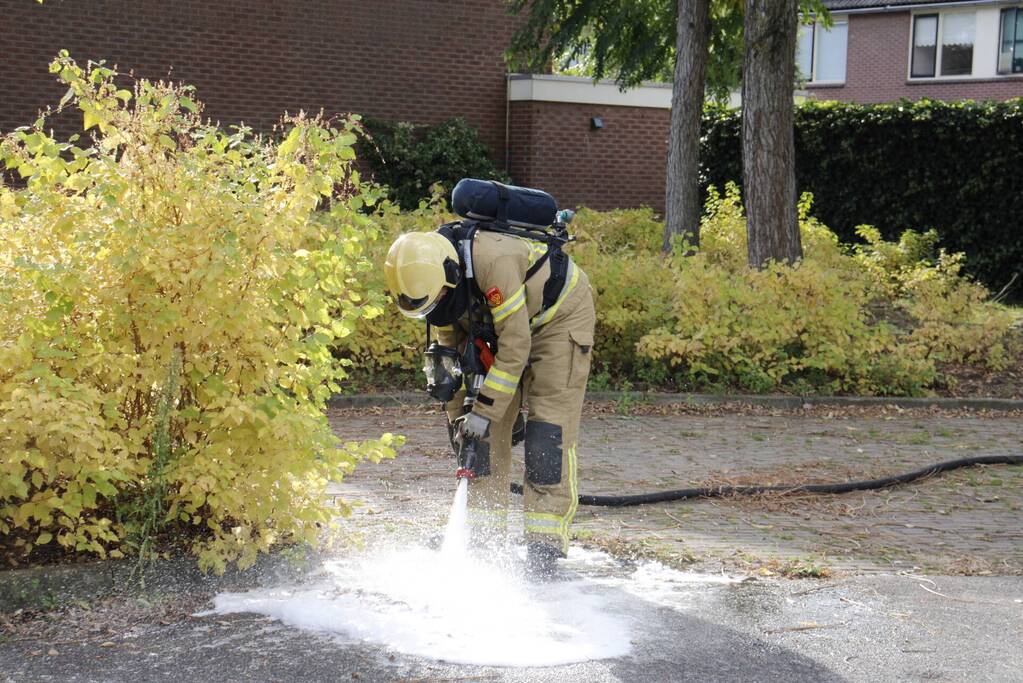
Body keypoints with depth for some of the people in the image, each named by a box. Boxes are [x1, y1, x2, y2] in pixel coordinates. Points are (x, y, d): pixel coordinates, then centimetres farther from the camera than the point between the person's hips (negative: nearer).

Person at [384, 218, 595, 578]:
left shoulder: (493, 259, -37)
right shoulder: (431, 275, -13)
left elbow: (515, 346, -33)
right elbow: (452, 351, 0)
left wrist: (485, 410, -30)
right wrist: (459, 414, -2)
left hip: (560, 316, -7)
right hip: (502, 326, 7)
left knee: (548, 429, -15)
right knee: (487, 430, -1)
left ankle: (545, 547, -14)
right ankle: (485, 535, 6)